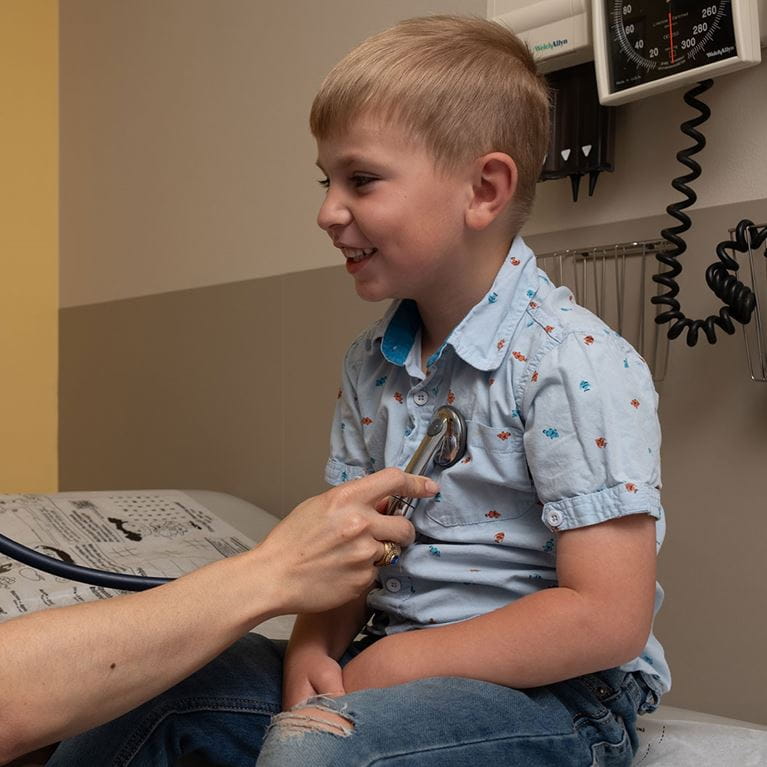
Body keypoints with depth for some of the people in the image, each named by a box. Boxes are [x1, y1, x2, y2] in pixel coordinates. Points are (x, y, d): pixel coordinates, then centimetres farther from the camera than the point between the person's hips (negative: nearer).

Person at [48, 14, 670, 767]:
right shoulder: (371, 362, 6)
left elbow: (608, 618, -22)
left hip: (558, 694, -6)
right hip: (381, 662, 7)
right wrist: (315, 646, -10)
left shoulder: (578, 364, -18)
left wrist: (398, 661, -18)